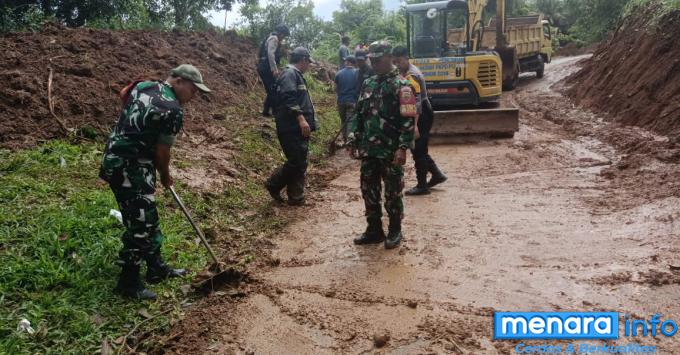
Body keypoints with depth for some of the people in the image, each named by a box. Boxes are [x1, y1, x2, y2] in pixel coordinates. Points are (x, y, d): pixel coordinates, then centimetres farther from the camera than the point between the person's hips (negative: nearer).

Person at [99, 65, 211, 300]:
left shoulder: (143, 85, 8)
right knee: (140, 225, -2)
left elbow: (124, 94, 30)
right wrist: (166, 177, 7)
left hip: (116, 159, 10)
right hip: (130, 169, -10)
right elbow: (162, 152, -12)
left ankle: (156, 269, 30)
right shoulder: (172, 111, -19)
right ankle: (128, 283, 10)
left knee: (148, 218, 18)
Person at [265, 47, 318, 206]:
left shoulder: (296, 75, 24)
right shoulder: (290, 74, -9)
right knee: (296, 163, -9)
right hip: (292, 129, -11)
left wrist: (307, 122, 32)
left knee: (300, 163, 9)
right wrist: (301, 118, -29)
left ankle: (296, 197, 12)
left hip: (298, 129, 11)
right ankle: (273, 184, 7)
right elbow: (288, 98, -24)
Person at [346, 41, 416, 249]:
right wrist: (353, 140, 8)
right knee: (369, 191, 11)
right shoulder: (368, 84, 13)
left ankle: (395, 232, 18)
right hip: (369, 150, 7)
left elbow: (408, 120, -14)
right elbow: (358, 114, 16)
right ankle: (374, 230, 24)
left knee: (393, 193, 4)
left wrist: (402, 147, -21)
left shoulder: (401, 86, -8)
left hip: (390, 152, -6)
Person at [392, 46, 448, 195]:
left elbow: (416, 102, -26)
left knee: (418, 150, -3)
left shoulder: (411, 76, -19)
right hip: (423, 114, 10)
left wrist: (415, 124, -32)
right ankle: (437, 175, 23)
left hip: (422, 116, -10)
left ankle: (422, 186, 5)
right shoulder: (407, 72, 13)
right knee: (419, 148, 16)